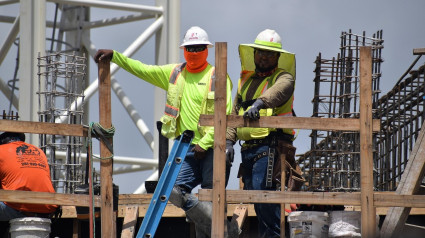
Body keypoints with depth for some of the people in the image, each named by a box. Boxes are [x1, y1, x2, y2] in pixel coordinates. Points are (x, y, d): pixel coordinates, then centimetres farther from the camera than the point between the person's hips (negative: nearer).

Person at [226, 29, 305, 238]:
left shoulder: (283, 77, 0)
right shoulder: (246, 80, 21)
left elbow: (278, 91, -24)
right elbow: (235, 113, 21)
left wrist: (259, 103, -43)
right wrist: (229, 140, 9)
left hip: (270, 144, -7)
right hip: (248, 147, 7)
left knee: (262, 190, -17)